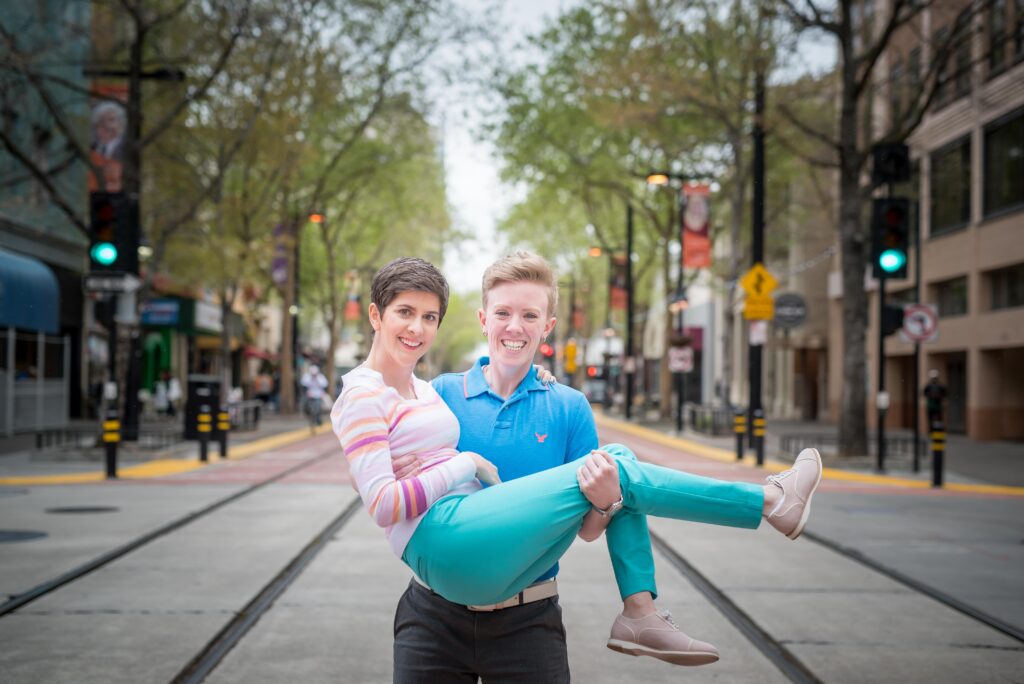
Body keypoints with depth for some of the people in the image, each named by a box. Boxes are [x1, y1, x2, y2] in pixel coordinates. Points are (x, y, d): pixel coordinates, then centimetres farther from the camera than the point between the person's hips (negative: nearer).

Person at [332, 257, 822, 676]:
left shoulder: (422, 391, 22)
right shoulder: (362, 396, -5)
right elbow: (383, 505, -15)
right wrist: (468, 464, -6)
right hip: (445, 545, -9)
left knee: (614, 463, 2)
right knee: (618, 471, -11)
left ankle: (641, 616, -8)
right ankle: (771, 501, 1)